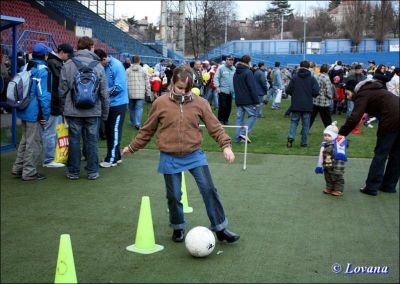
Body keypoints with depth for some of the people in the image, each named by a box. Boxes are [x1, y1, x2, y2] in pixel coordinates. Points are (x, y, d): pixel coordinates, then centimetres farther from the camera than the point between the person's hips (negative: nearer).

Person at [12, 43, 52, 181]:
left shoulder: (26, 67, 11)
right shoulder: (42, 70, -15)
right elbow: (43, 94, -18)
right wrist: (45, 115, -14)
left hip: (24, 111, 8)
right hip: (34, 112, -8)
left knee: (25, 140, 20)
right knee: (33, 142, 2)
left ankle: (18, 169, 26)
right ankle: (29, 172, 9)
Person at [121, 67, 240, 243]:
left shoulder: (199, 103, -3)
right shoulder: (160, 103, -4)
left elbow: (214, 126, 0)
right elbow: (147, 130, 7)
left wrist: (225, 145, -12)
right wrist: (132, 147, 12)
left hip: (194, 155, 1)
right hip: (170, 158, 0)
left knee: (209, 190, -4)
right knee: (174, 195, 7)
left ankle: (220, 229, 9)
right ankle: (178, 228, 31)